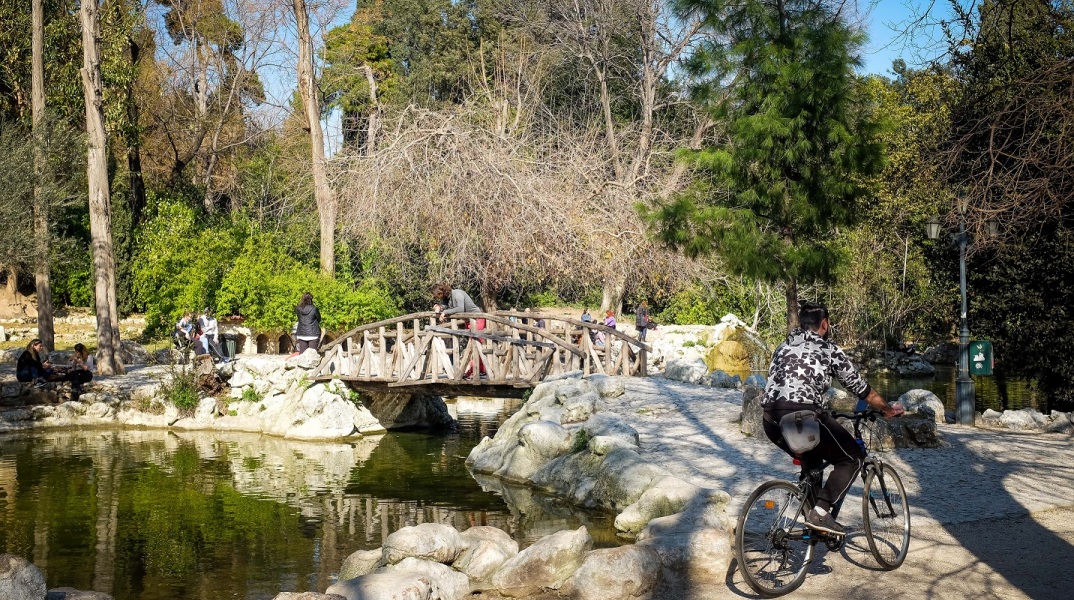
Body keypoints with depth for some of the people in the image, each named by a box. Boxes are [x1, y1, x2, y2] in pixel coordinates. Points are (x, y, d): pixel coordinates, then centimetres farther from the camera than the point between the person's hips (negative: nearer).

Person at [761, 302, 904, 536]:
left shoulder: (783, 347, 26)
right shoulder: (830, 350, 10)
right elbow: (859, 387, 15)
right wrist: (888, 409, 31)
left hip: (770, 420, 7)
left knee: (811, 458, 32)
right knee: (852, 458, 10)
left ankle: (810, 515, 26)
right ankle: (820, 512, -6)